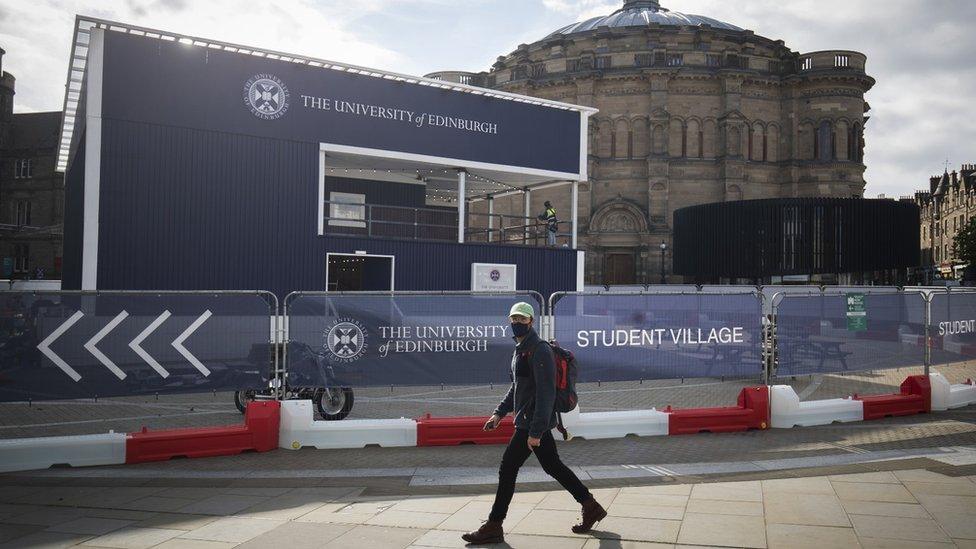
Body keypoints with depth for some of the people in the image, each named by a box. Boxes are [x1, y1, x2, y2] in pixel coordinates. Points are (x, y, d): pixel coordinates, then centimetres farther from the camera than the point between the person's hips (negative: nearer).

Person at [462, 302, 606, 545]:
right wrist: (499, 413, 18)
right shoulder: (519, 350, 15)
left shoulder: (539, 351, -17)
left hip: (533, 423, -10)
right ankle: (591, 508, 25)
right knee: (553, 466, 15)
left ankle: (493, 528, 4)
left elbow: (546, 394, -22)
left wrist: (535, 432, -25)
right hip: (531, 423, 10)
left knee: (507, 468, -5)